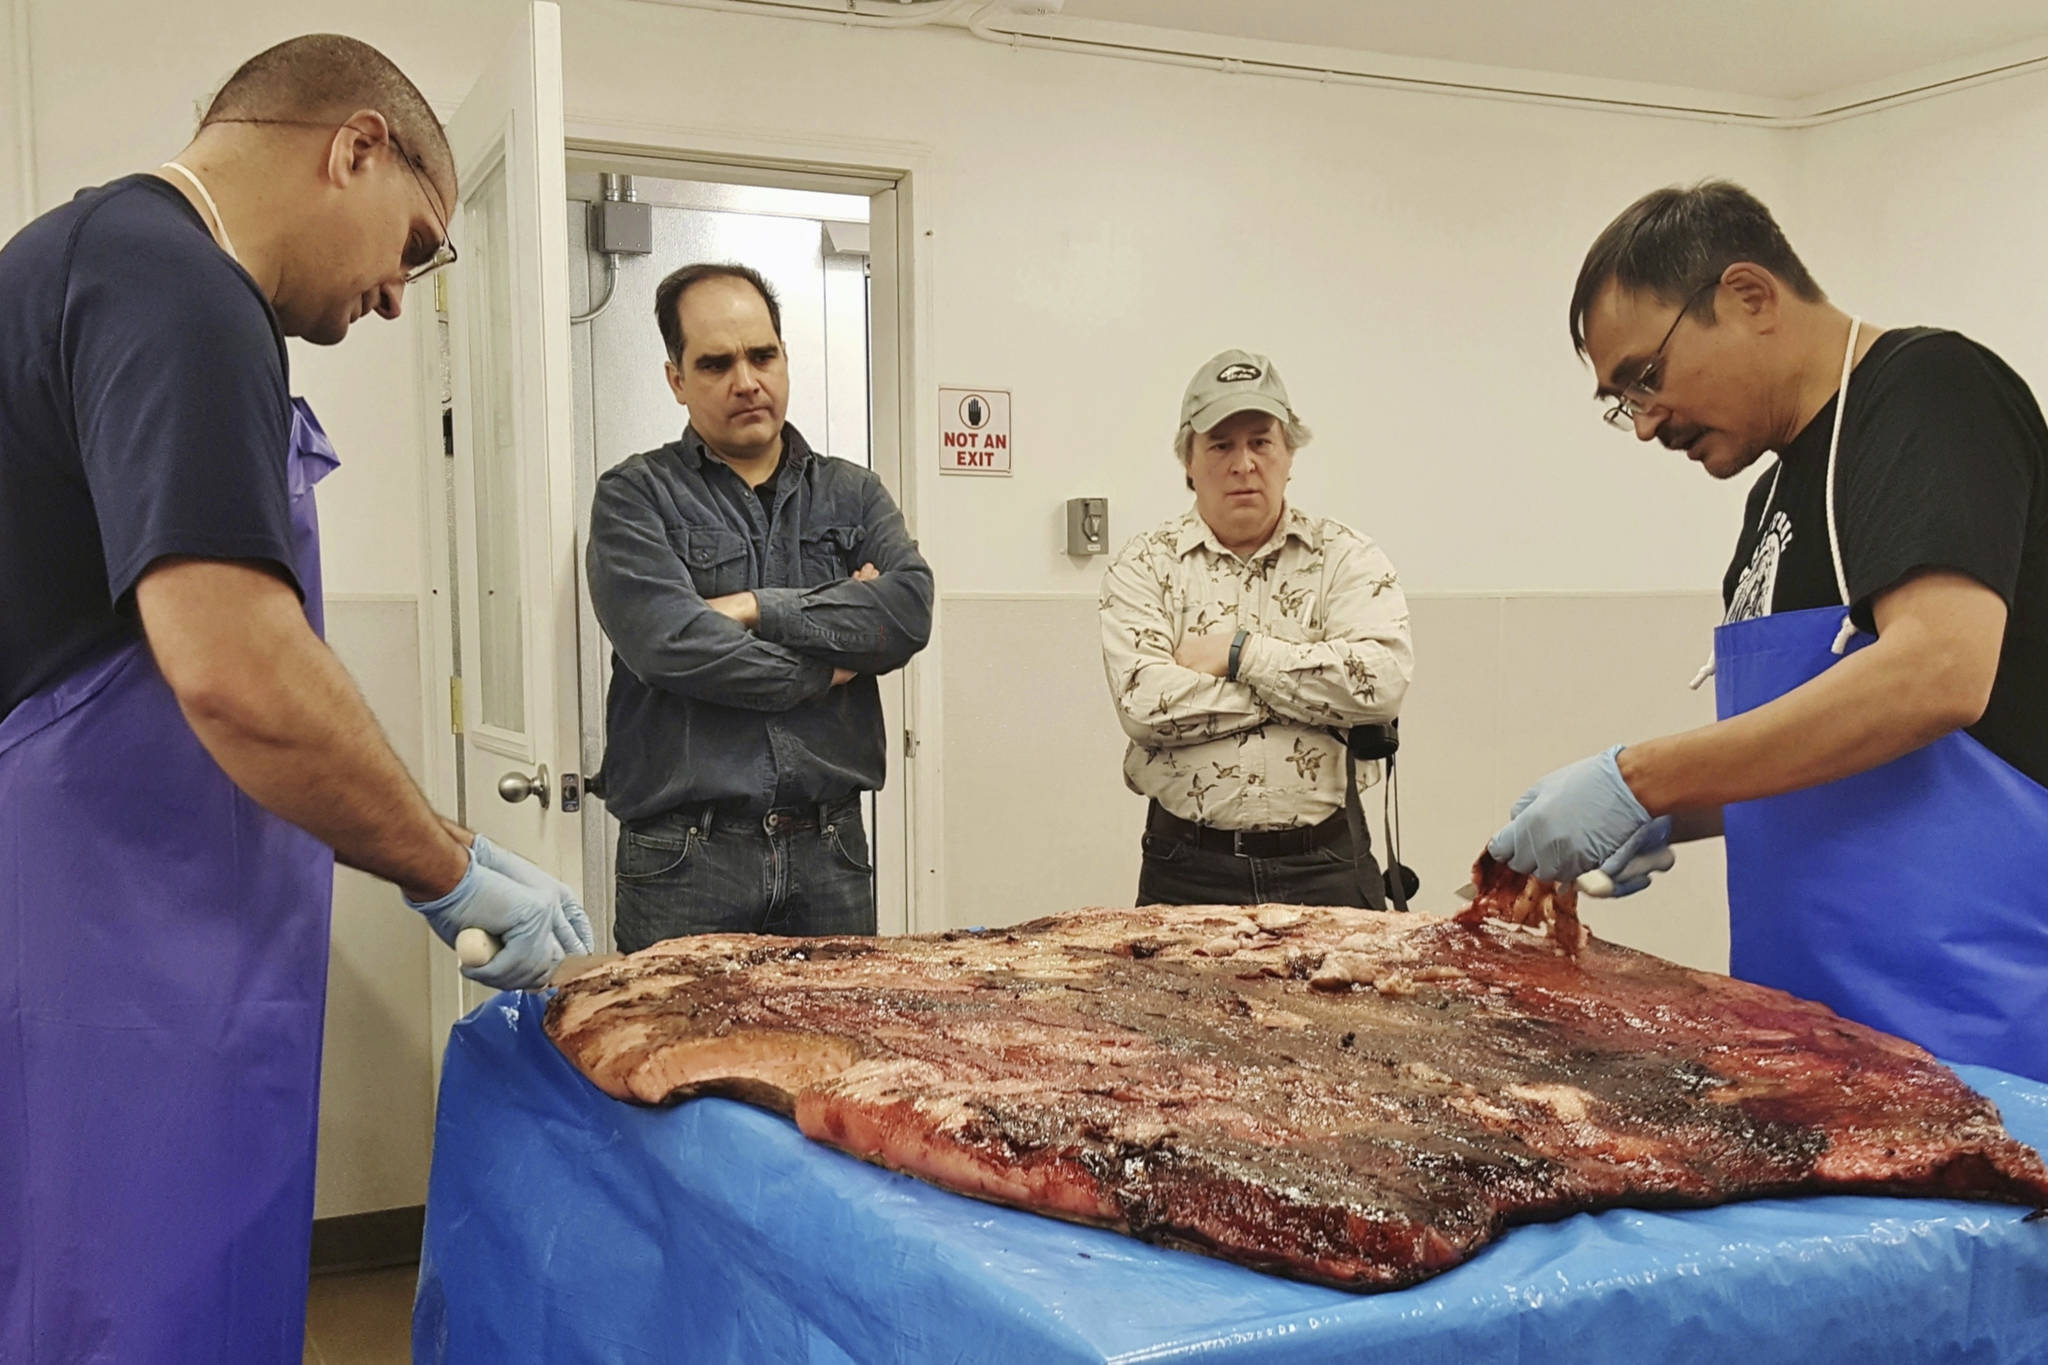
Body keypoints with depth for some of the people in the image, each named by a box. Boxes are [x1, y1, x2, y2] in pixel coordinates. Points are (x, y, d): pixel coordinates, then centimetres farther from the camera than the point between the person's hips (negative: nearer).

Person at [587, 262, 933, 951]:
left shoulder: (853, 494, 13)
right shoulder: (635, 497, 2)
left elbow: (910, 609, -5)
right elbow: (666, 643, -15)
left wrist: (757, 608, -11)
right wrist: (828, 666, -6)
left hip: (831, 852, 3)